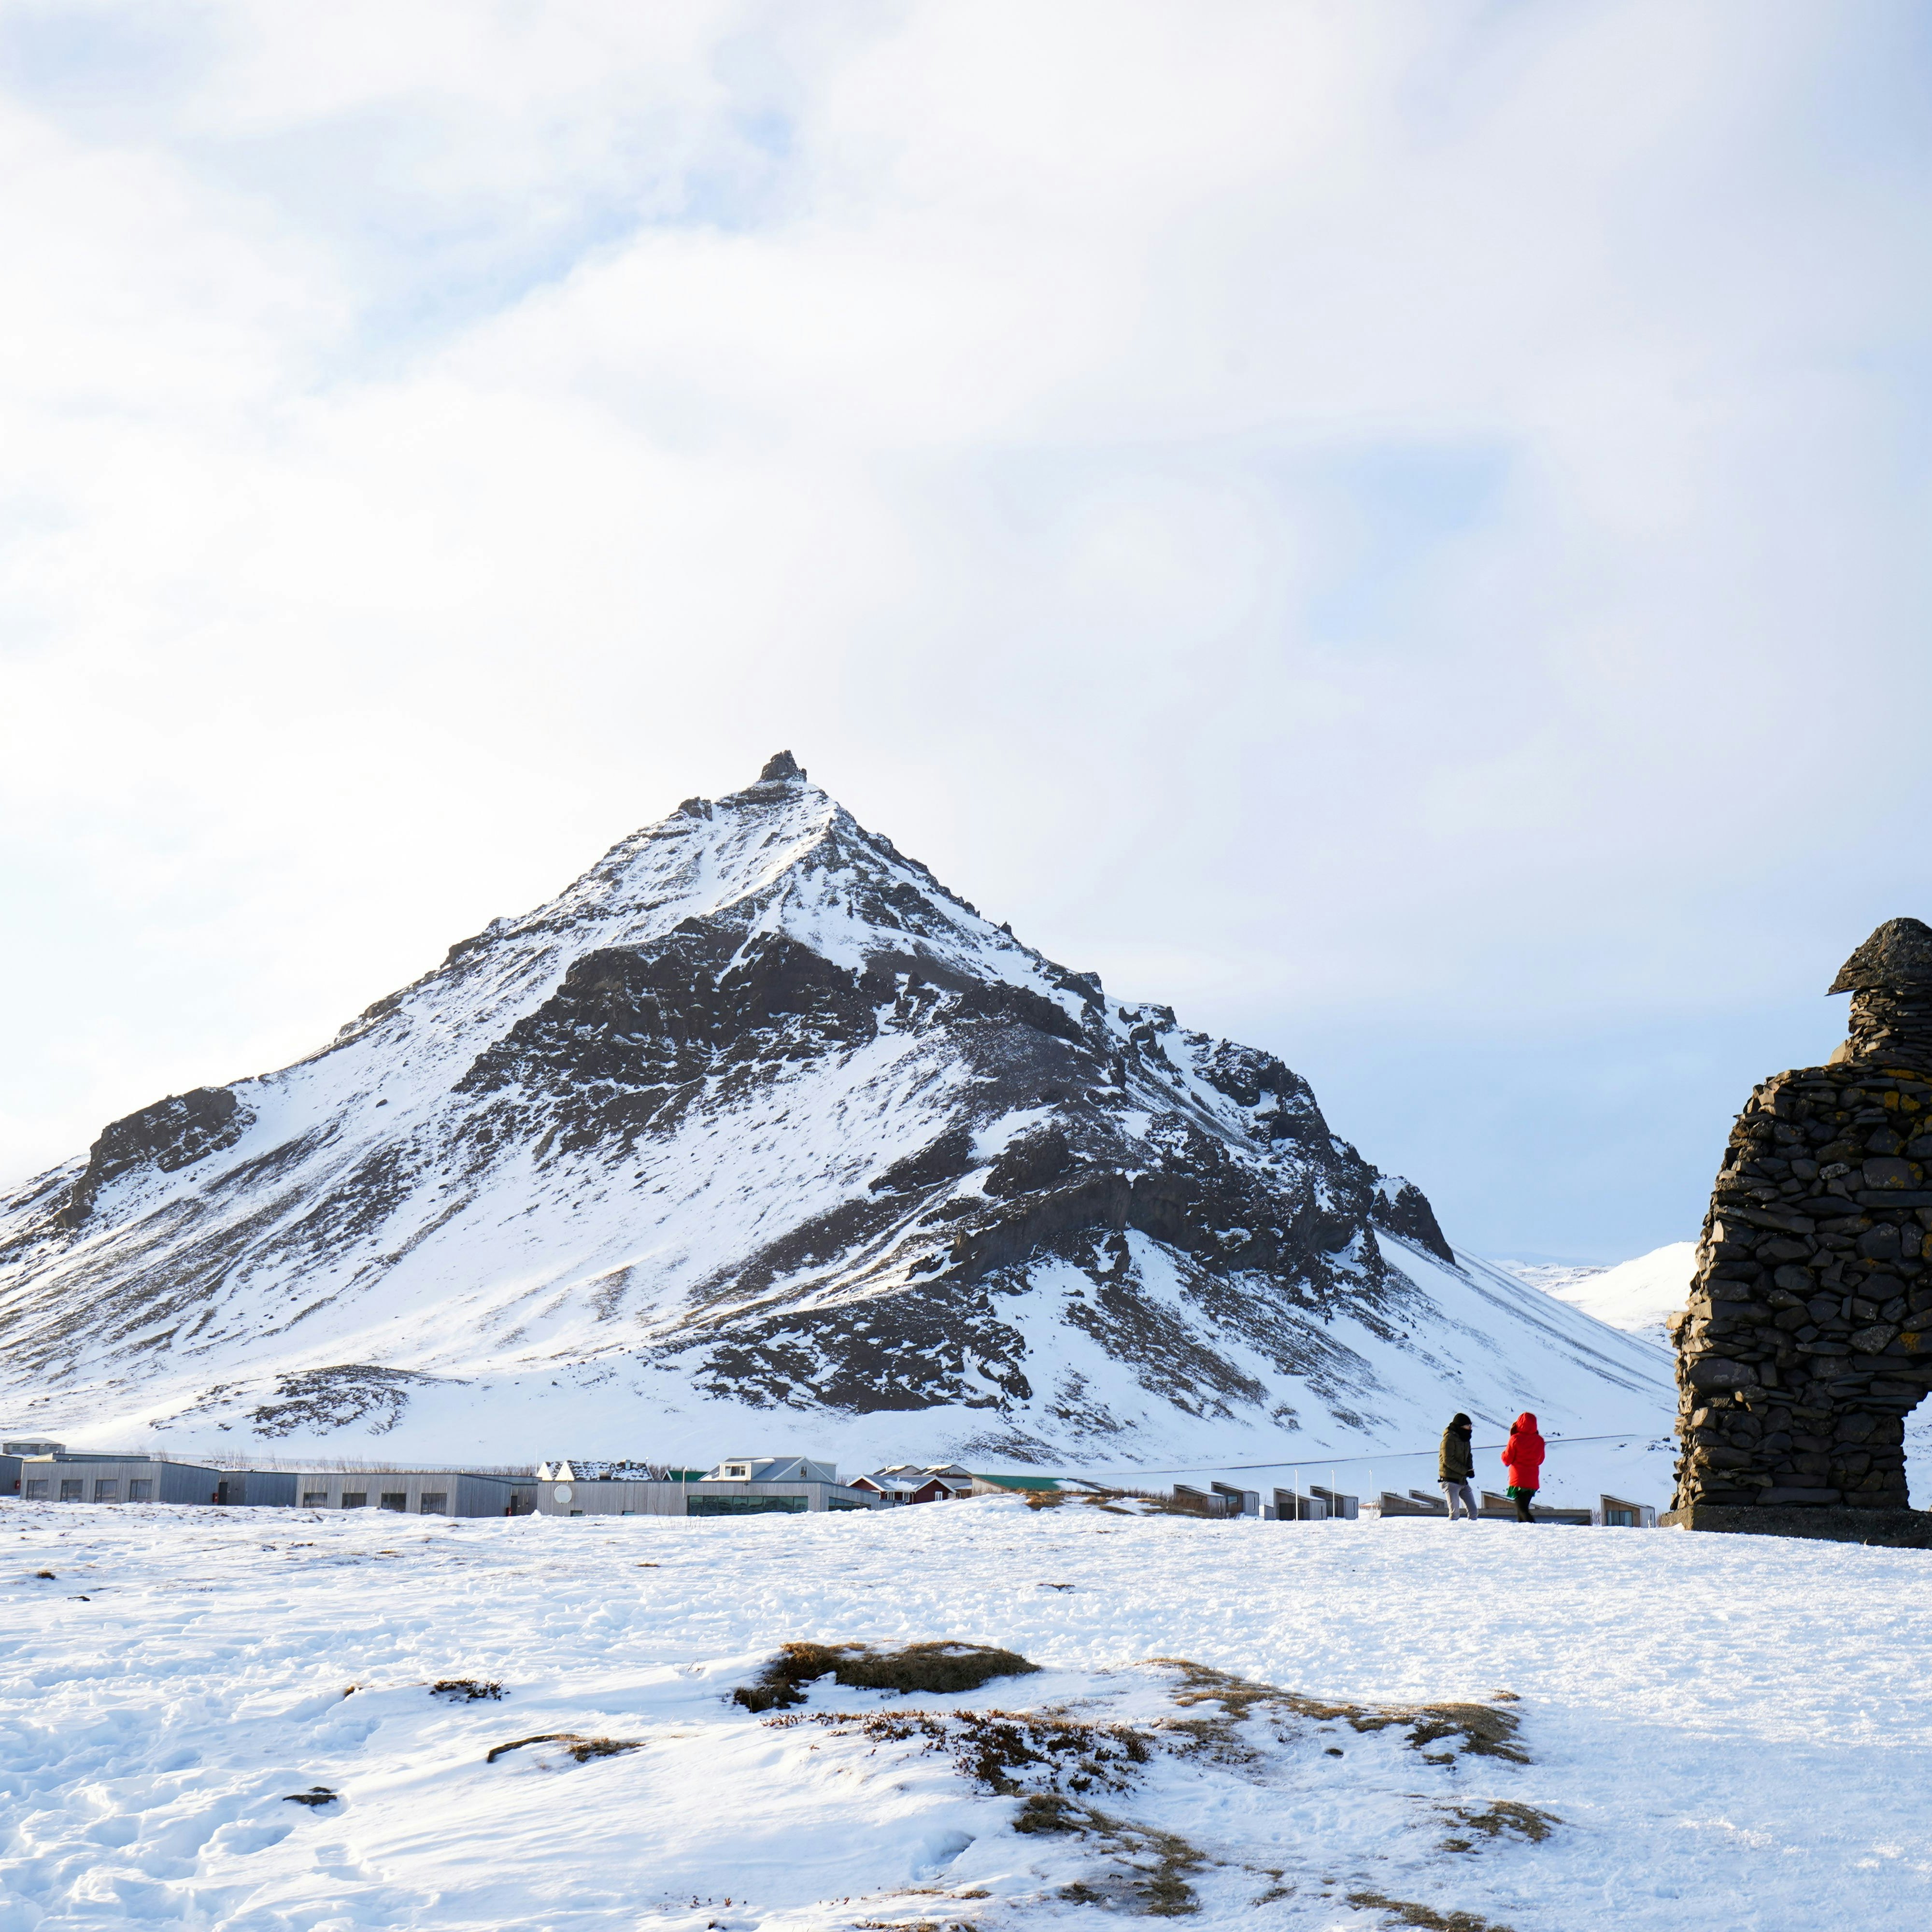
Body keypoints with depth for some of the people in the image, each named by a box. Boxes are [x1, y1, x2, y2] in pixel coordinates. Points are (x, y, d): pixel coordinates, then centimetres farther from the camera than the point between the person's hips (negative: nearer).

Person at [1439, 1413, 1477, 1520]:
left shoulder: (1465, 1438, 12)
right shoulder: (1449, 1438, -13)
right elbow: (1448, 1460, -19)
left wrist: (1470, 1469, 0)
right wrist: (1466, 1471, -18)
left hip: (1463, 1481, 8)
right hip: (1450, 1480, -8)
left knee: (1473, 1510, 7)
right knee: (1454, 1511, -10)